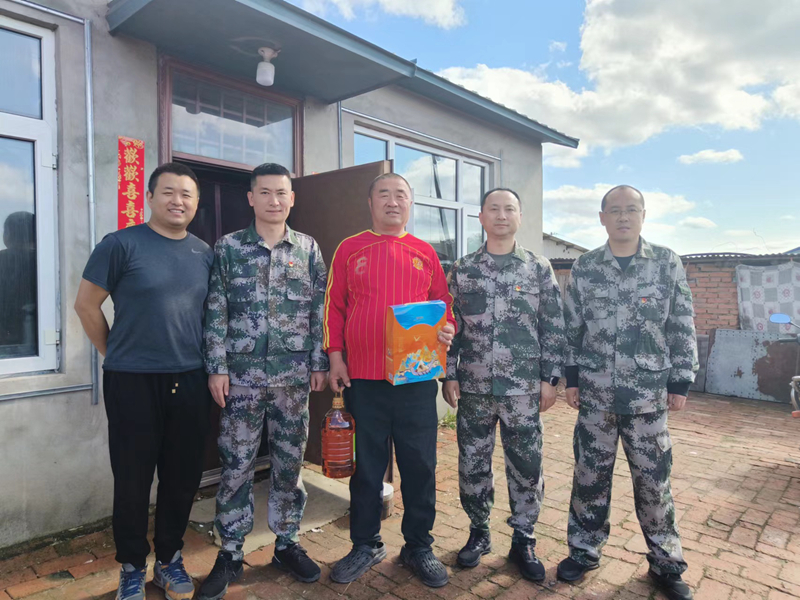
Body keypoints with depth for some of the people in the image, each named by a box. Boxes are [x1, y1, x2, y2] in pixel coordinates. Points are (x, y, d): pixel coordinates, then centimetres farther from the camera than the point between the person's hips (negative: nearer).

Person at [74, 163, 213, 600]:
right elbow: (86, 304, -2)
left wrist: (210, 368, 9)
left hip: (189, 383, 4)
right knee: (133, 479, 8)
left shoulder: (204, 253, 7)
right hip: (133, 382, -3)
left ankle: (169, 558, 31)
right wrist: (115, 354, 2)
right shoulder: (121, 244, -6)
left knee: (183, 477, 11)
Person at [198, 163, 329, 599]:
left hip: (294, 375, 1)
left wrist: (319, 364, 1)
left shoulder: (308, 248, 5)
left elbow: (319, 311, 5)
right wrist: (217, 367, -5)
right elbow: (216, 313, 0)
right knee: (236, 464, 7)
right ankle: (230, 554, 24)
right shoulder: (228, 247, 2)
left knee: (289, 462, 11)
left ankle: (287, 543, 29)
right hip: (242, 374, -1)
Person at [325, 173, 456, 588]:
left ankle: (419, 547, 27)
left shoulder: (425, 253, 9)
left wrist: (447, 328, -7)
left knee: (420, 465, 8)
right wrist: (335, 357, -1)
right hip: (363, 378, 0)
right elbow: (334, 306, 5)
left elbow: (443, 303, 13)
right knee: (366, 464, 11)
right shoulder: (350, 249, 6)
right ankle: (366, 546, 30)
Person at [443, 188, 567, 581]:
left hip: (524, 389, -1)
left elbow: (554, 329, 2)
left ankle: (523, 541, 26)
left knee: (526, 466, 7)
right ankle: (478, 532, 31)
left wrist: (550, 379, -2)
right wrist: (449, 376, 1)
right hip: (473, 387, 1)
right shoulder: (462, 270, 5)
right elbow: (450, 327, 5)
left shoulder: (540, 269, 3)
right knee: (472, 464, 10)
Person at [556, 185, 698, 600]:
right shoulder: (584, 267, 3)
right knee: (590, 475, 10)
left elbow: (682, 327, 2)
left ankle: (666, 563, 28)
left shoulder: (668, 263, 1)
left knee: (653, 480, 8)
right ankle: (584, 551, 28)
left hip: (650, 394, -1)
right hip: (595, 393, 1)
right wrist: (571, 378, 2)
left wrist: (681, 382, 0)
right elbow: (572, 327, 5)